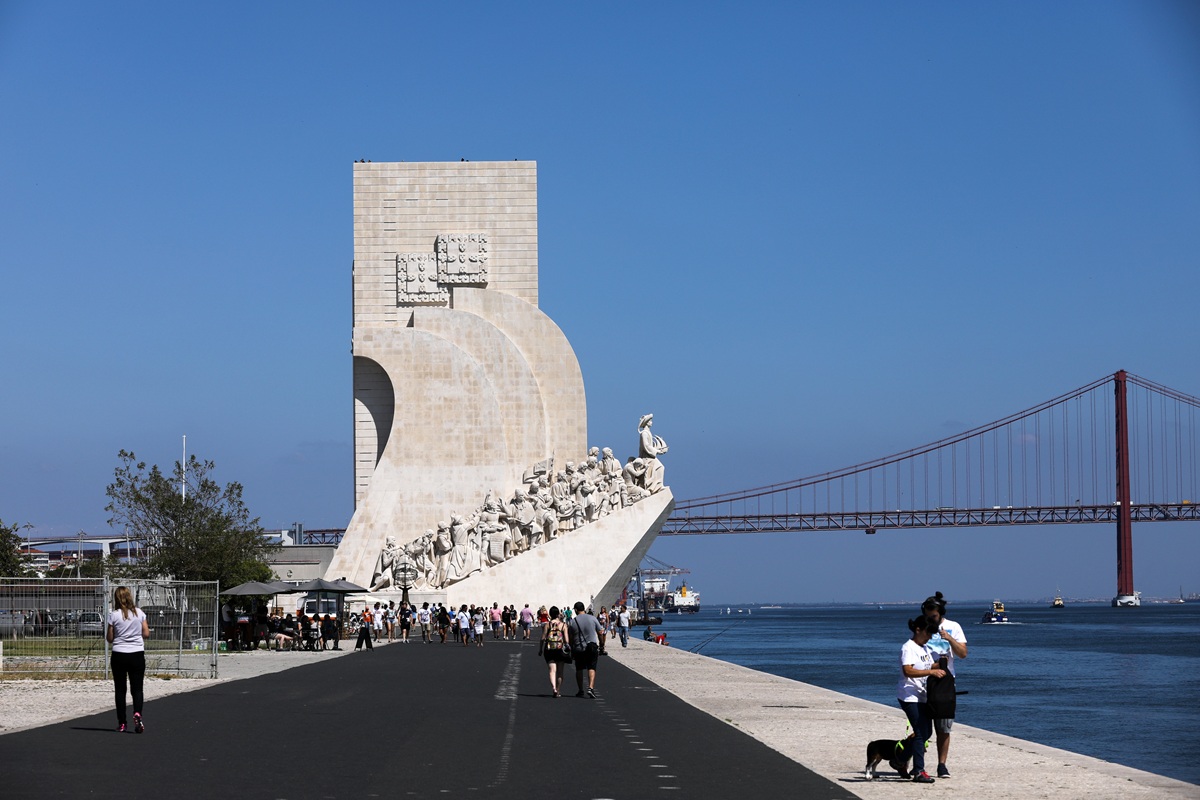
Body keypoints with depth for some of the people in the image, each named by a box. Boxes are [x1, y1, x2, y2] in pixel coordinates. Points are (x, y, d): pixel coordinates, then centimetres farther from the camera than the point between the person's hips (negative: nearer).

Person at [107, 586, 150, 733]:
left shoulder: (113, 615, -6)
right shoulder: (139, 613, 0)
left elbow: (109, 639, -3)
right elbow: (146, 633, 3)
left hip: (119, 655, -1)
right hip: (137, 654, 1)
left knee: (120, 689, 9)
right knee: (137, 688, 4)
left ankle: (121, 723, 10)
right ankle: (137, 713, -21)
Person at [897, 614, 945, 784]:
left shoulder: (924, 648, 16)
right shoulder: (908, 648, -12)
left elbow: (930, 667, 24)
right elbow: (908, 671, -25)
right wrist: (931, 672, -30)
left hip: (922, 696, 9)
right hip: (909, 696, -9)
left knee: (926, 732, 10)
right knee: (921, 733, -11)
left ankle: (899, 760, 24)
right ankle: (919, 771, -8)